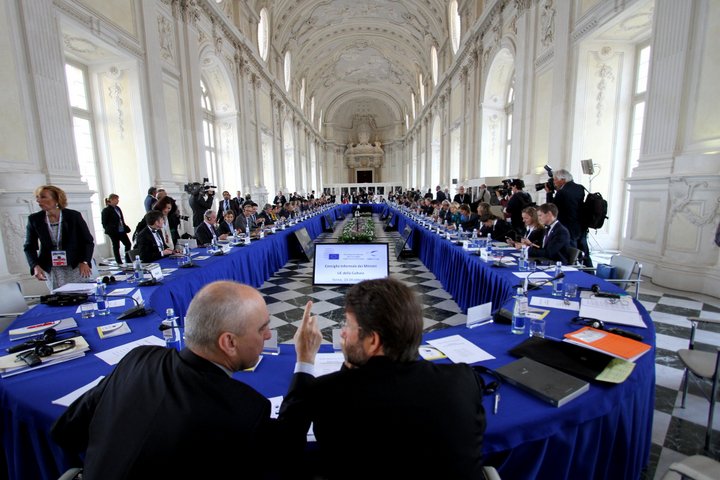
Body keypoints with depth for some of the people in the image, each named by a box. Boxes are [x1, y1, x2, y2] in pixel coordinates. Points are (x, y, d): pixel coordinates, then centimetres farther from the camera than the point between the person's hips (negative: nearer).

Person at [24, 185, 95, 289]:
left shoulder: (74, 216, -5)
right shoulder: (34, 219, 0)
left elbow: (88, 241, -2)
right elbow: (29, 247, 6)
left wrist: (85, 262, -14)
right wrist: (35, 266, -10)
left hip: (76, 267, -2)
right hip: (50, 270, 2)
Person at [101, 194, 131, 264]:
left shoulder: (117, 208, 10)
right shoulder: (106, 210, -8)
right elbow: (104, 223, -7)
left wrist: (125, 228, 5)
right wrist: (109, 230, -12)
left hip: (122, 231, 6)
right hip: (114, 232, -6)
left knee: (128, 244, 6)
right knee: (116, 247, 4)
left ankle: (128, 261, 17)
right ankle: (119, 263, 13)